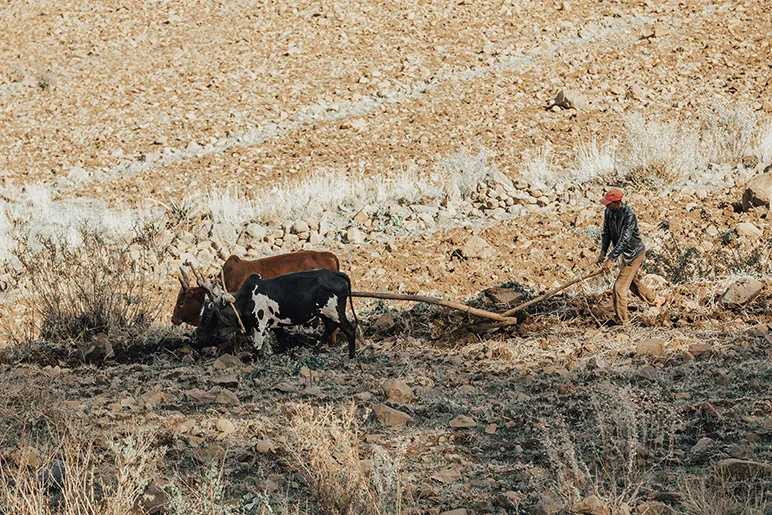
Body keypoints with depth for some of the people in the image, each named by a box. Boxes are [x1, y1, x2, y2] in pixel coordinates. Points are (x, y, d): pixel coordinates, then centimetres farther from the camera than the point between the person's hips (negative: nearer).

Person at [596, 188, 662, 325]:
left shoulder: (629, 215, -31)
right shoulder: (608, 212, -7)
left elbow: (624, 240, -34)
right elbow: (606, 233, 0)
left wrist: (610, 259, -36)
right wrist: (603, 252, -14)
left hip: (634, 253, -9)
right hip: (625, 253, 9)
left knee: (620, 286, -11)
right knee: (633, 282, 26)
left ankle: (623, 322, -3)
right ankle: (655, 300, 51)